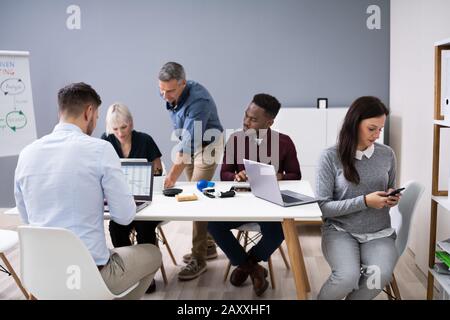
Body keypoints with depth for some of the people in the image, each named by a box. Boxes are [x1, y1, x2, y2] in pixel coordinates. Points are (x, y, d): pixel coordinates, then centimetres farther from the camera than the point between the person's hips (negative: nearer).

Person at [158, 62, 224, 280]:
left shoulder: (198, 101, -34)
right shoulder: (168, 94, -10)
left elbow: (189, 145, -39)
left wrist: (172, 177, -43)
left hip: (207, 146, -8)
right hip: (188, 144, 8)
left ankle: (198, 259, -6)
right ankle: (208, 246, 25)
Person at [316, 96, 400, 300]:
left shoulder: (387, 155, 4)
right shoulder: (330, 157, -8)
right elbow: (323, 206, -10)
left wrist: (392, 199, -5)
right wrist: (364, 201, -19)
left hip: (379, 232, 3)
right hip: (340, 230, -3)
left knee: (381, 275, -28)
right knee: (348, 276, -30)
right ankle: (323, 297, 4)